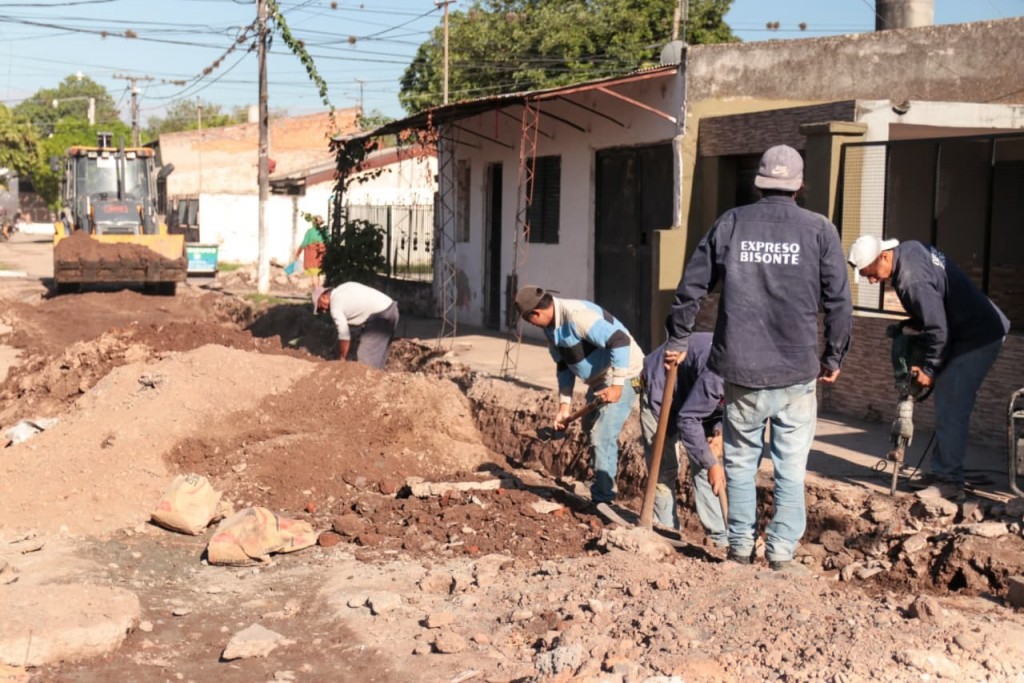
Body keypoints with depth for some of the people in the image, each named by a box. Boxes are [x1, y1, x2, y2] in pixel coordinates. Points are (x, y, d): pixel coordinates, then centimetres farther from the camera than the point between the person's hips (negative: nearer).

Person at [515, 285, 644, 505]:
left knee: (603, 437, -14)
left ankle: (603, 500, -5)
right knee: (592, 431, 22)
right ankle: (601, 489, 39)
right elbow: (564, 366, 13)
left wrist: (617, 384, -31)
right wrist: (564, 406, 9)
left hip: (623, 375, -11)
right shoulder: (551, 327, 3)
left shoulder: (576, 315, -29)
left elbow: (620, 341, -33)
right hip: (599, 379, 11)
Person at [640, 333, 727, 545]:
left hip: (696, 394, 7)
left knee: (705, 465, 1)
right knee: (664, 469, -6)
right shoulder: (716, 376, -41)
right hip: (660, 388, -7)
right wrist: (711, 464, -29)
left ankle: (721, 537, 2)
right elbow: (687, 419, -33)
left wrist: (720, 432, -17)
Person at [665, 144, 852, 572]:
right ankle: (782, 551, 8)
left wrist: (678, 339, 19)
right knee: (791, 467, 8)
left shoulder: (730, 224, 3)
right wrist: (834, 357, 13)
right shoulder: (819, 230, -1)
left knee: (740, 461, 14)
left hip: (741, 369, 1)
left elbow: (691, 286, 7)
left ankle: (740, 547, 20)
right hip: (797, 372, -1)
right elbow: (839, 302, 0)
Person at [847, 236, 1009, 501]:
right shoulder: (908, 249, 1)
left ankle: (949, 481, -3)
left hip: (977, 338, -11)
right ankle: (940, 472, 20)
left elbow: (938, 329, -24)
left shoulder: (913, 280, -29)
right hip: (976, 332, 11)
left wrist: (929, 369, -12)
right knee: (947, 407, 13)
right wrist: (912, 325, 12)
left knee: (950, 410, -9)